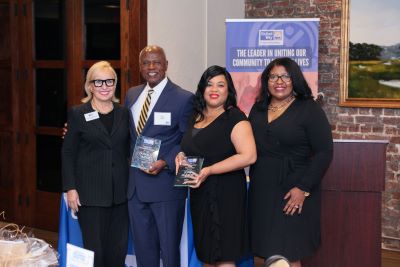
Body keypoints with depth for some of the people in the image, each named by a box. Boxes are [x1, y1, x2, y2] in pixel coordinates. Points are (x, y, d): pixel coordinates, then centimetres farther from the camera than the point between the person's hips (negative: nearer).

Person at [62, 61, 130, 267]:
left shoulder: (124, 113, 9)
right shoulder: (78, 114, 1)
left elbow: (128, 150, 11)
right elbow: (68, 153, 0)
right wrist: (70, 188, -7)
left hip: (120, 193, 3)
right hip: (91, 193, -3)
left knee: (118, 249, 6)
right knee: (95, 250, 0)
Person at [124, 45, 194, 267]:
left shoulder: (183, 98, -8)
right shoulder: (132, 95, 11)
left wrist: (165, 163, -21)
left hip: (166, 184, -5)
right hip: (136, 185, 6)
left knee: (169, 249, 7)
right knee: (143, 248, 16)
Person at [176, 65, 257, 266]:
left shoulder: (234, 117, -10)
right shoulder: (196, 117, 13)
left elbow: (249, 156, -20)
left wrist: (209, 170, -23)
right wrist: (182, 155, 4)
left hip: (224, 193, -7)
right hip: (199, 193, 7)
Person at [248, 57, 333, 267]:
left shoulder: (309, 109, -5)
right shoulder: (258, 109, 11)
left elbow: (324, 152, -10)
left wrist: (303, 188, -16)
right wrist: (254, 181, 4)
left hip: (293, 194, -5)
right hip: (261, 192, 5)